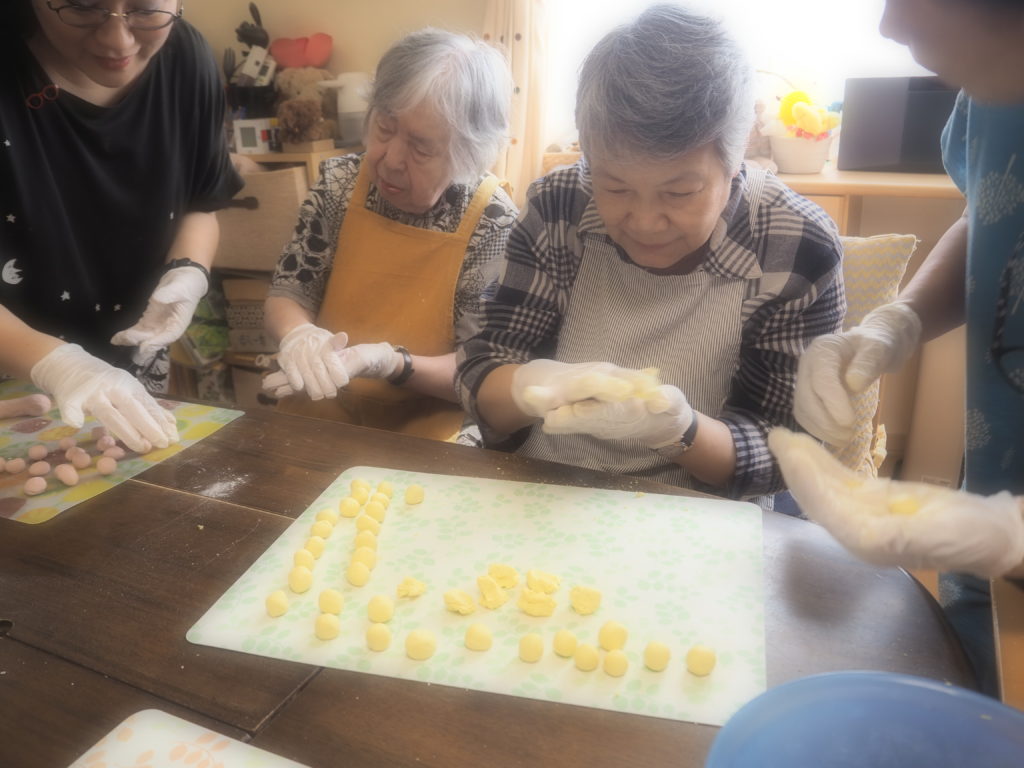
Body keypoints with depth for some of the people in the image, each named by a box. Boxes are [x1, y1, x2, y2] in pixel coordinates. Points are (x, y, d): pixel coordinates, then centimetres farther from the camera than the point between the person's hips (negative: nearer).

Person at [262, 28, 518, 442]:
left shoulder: (492, 220, -15)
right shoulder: (342, 180, -4)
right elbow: (286, 295, 1)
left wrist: (388, 362, -29)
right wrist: (299, 335, -21)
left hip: (423, 426, -3)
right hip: (319, 410, 4)